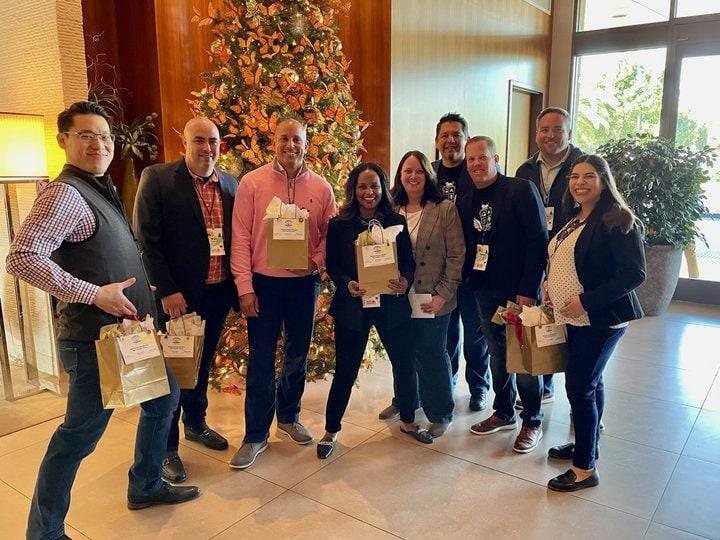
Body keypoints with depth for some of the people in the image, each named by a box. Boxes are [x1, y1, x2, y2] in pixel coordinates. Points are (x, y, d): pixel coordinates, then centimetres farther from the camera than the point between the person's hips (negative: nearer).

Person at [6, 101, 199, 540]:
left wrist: (142, 285, 12)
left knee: (164, 397, 22)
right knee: (81, 433, 2)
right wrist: (95, 294, -24)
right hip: (96, 337, -10)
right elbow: (22, 259, -26)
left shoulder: (102, 189, 12)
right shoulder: (65, 193, -17)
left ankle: (146, 485, 40)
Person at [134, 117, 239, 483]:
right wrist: (167, 291, -16)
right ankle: (167, 447, 23)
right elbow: (146, 240, -12)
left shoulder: (230, 184, 6)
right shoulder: (157, 178, -9)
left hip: (219, 293, 5)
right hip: (177, 295, -5)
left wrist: (238, 287, 4)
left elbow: (236, 238, 9)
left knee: (203, 363, 21)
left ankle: (195, 422, 43)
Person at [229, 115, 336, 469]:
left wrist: (316, 262, -13)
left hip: (304, 282, 3)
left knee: (298, 354, 16)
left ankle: (289, 416, 38)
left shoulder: (321, 187, 1)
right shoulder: (251, 182, -6)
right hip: (264, 282, -2)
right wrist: (244, 287, -11)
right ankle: (256, 435, 20)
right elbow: (240, 238, -7)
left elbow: (329, 235, 6)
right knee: (261, 360, 5)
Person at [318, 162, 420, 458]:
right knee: (345, 371, 6)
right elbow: (332, 265, -1)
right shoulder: (339, 225, -4)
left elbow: (408, 262, 2)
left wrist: (405, 281, -19)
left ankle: (407, 420, 38)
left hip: (391, 305, 2)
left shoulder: (396, 222, 0)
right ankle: (330, 431, 24)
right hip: (352, 306, -2)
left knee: (404, 364, 13)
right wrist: (347, 284, -20)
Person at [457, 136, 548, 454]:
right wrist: (467, 281, -1)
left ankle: (532, 421, 22)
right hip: (485, 292, 5)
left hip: (519, 291, -5)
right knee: (498, 355, 15)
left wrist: (528, 290, -17)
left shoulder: (521, 190, -9)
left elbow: (539, 241, -13)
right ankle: (503, 413, 31)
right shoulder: (465, 201, 9)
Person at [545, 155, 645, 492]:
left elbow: (634, 274, -21)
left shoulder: (617, 220, -16)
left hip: (601, 319, -8)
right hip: (574, 317, 8)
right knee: (590, 383, 19)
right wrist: (550, 284, 5)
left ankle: (585, 468, 8)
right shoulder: (576, 220, 11)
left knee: (580, 387, -5)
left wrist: (586, 301, -23)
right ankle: (586, 446, 34)